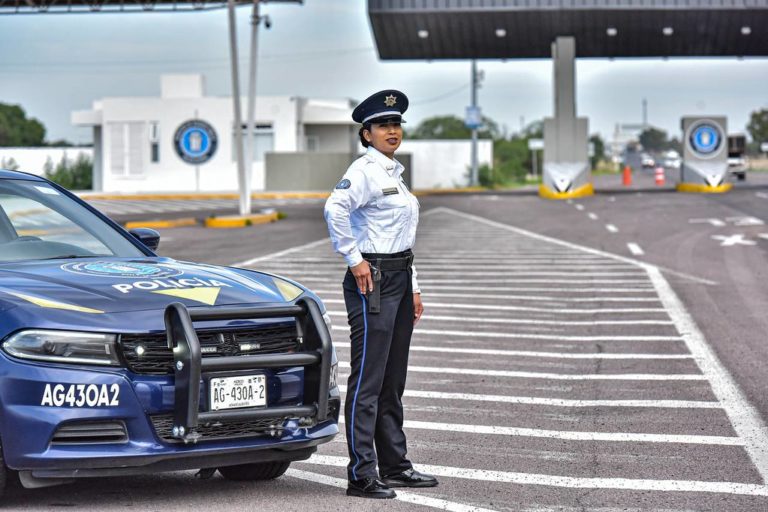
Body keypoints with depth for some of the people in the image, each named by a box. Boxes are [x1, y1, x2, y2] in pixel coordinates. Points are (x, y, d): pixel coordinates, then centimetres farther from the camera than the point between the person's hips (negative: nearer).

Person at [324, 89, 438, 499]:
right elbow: (334, 209, -28)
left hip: (400, 278, 9)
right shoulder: (365, 170, -11)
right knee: (368, 381, -9)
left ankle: (394, 465, 21)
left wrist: (413, 287, 21)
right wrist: (354, 260, -22)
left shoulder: (394, 173, 19)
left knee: (393, 380, 14)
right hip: (372, 279, -9)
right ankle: (361, 476, -8)